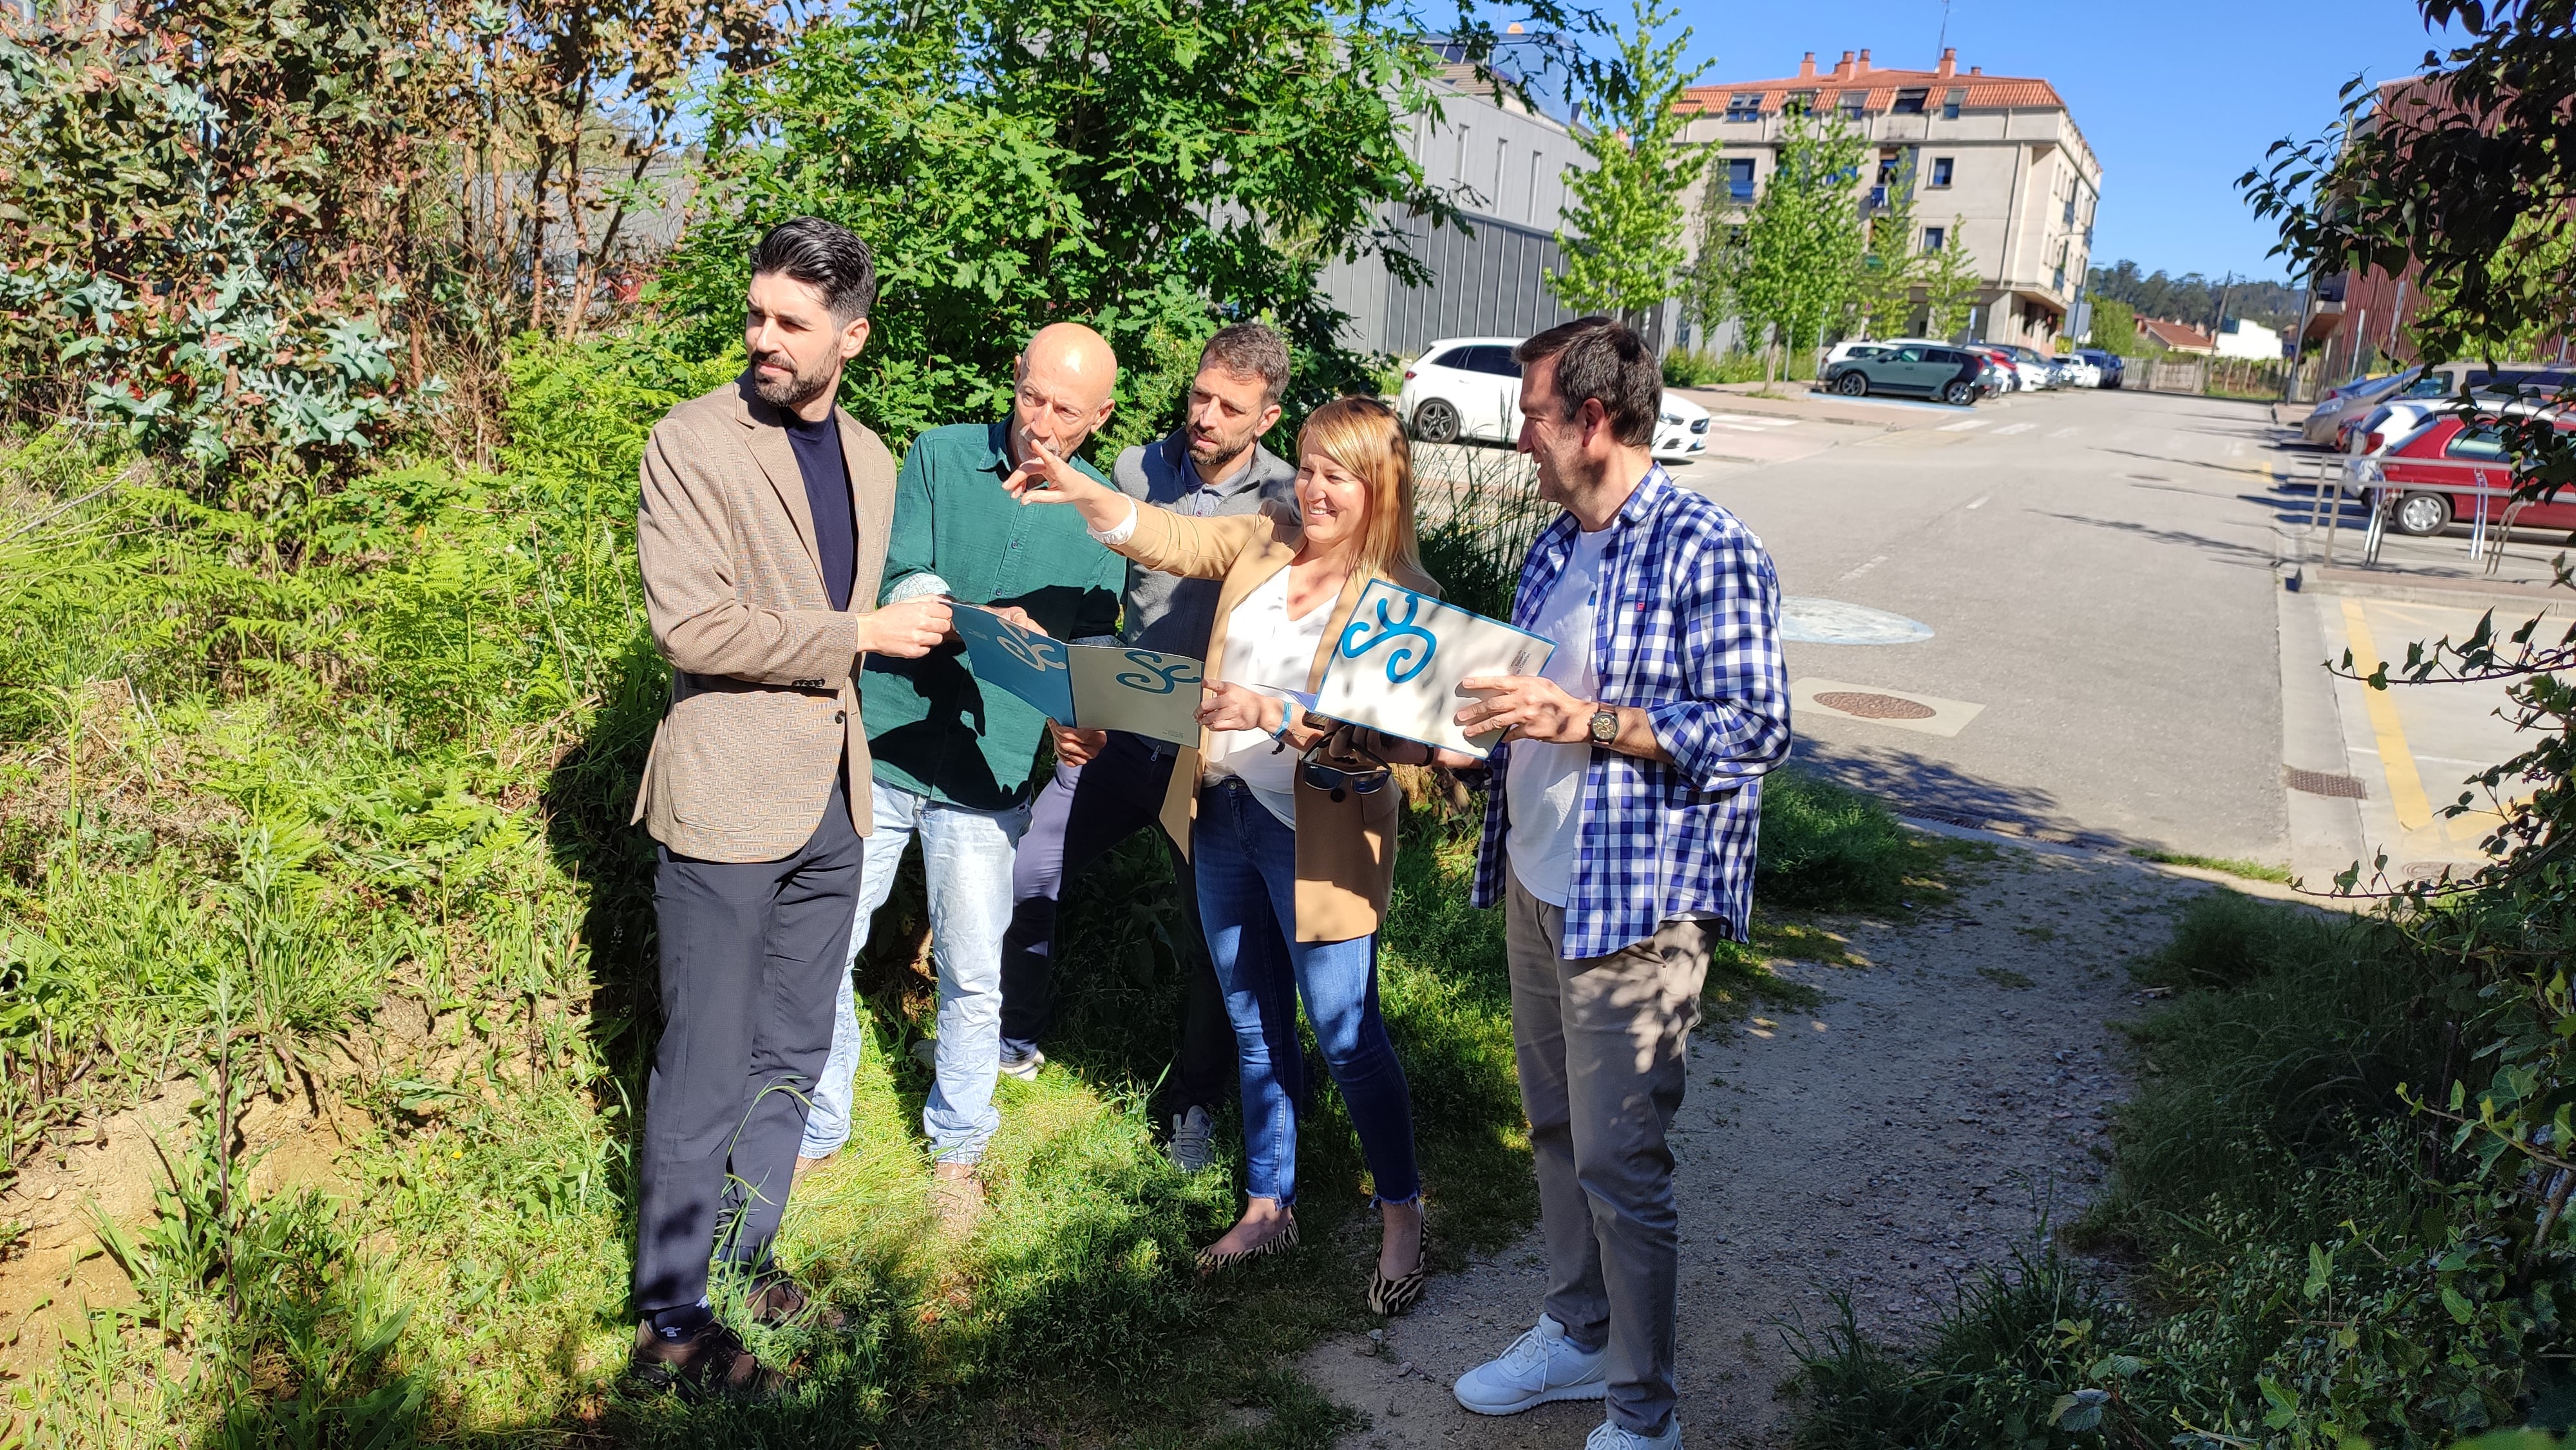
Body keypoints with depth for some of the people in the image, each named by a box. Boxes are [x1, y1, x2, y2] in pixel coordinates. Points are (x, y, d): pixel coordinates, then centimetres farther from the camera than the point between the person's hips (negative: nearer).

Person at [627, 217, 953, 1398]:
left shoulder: (869, 459, 11)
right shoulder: (693, 441, -9)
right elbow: (691, 626, -18)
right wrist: (862, 634, -16)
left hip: (831, 803, 7)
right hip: (727, 802, -6)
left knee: (790, 1056, 16)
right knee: (705, 1076, 1)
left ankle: (745, 1259, 33)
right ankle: (670, 1324, 16)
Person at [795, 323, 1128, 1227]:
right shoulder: (938, 458, -1)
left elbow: (1093, 651, 5)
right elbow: (895, 586, -9)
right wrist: (983, 620, -26)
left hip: (986, 773, 0)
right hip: (881, 744, 0)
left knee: (973, 977, 7)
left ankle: (958, 1146, 30)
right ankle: (816, 1131, 28)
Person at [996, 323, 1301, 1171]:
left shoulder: (1287, 503, -9)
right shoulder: (1137, 472, 1)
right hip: (1116, 737, 3)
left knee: (1213, 940, 7)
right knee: (1017, 876, 3)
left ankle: (1195, 1104, 29)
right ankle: (1016, 1040, 29)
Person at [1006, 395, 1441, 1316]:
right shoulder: (1263, 542, 4)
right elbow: (1170, 539, -1)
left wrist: (1283, 717, -33)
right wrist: (1085, 494, -18)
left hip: (1317, 834, -6)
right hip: (1223, 811, 6)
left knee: (1348, 1037, 2)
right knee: (1255, 1027, 17)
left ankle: (1401, 1221, 22)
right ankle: (1268, 1210, 32)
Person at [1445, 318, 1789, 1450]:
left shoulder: (1708, 551, -15)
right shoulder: (1556, 546, 11)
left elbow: (1753, 730, -19)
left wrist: (1585, 721, -24)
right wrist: (1463, 701, 3)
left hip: (1633, 908, -8)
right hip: (1535, 886, 8)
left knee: (1618, 1164, -1)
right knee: (1557, 1133, 19)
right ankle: (1577, 1335, 37)